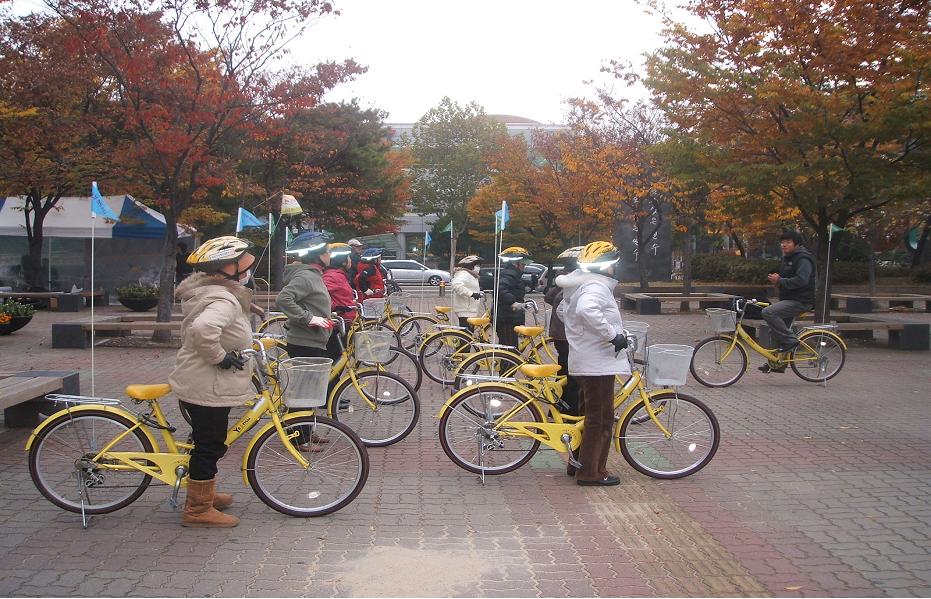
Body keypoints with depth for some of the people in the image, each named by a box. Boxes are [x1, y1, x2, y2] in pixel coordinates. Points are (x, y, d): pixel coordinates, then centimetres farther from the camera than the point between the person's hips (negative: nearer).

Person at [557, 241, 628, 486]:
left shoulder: (578, 286, 15)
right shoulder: (596, 286, -17)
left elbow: (563, 311, 29)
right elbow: (587, 310, -39)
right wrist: (612, 334, -32)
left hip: (583, 359, 11)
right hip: (598, 361, -11)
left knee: (589, 413, 19)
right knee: (601, 418, -3)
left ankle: (578, 463, 27)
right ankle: (591, 472, 3)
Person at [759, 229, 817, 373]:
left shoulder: (803, 259, -12)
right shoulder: (788, 258, 19)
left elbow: (801, 280, -26)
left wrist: (780, 281, -23)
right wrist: (777, 280, 8)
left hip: (800, 301, -10)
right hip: (789, 299, 10)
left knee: (768, 312, -27)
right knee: (775, 330, 11)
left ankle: (790, 340, -17)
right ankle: (778, 363, 22)